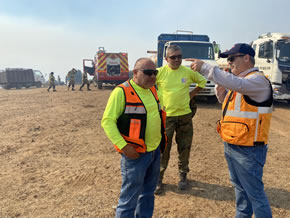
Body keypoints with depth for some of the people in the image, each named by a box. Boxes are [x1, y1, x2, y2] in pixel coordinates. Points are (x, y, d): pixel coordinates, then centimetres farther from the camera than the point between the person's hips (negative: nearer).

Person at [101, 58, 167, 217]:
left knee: (148, 193, 21)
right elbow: (107, 121, -16)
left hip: (155, 151, 7)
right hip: (135, 154, -7)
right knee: (130, 198, 3)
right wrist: (123, 146, -23)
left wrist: (162, 138, 15)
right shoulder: (121, 92, -15)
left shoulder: (152, 90, 8)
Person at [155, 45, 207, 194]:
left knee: (184, 147, 12)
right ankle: (158, 178, 17)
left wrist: (192, 93, 7)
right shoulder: (159, 72, -6)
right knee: (163, 148, 2)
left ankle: (183, 175, 32)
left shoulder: (188, 71, 1)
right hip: (165, 116, -2)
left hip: (184, 115, 3)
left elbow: (202, 81, 18)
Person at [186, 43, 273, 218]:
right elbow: (227, 102, 21)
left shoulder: (258, 80, -16)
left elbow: (235, 83, -36)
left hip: (248, 149, -9)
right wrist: (221, 89, 1)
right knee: (240, 187, 23)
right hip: (231, 146, 9)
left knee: (255, 192, 3)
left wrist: (205, 68, -33)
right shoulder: (240, 80, 12)